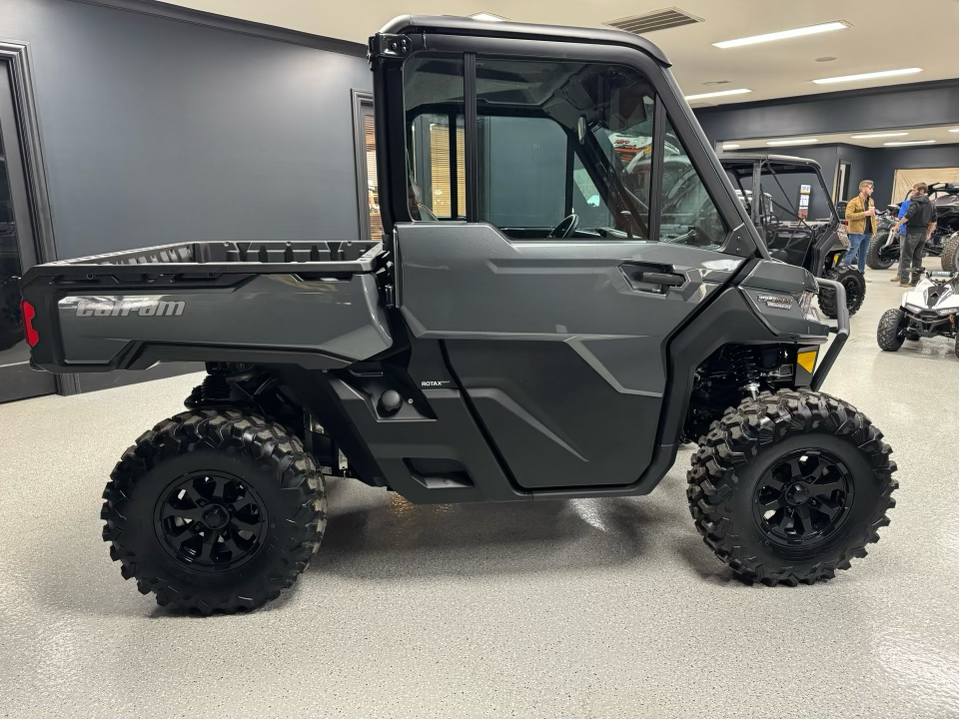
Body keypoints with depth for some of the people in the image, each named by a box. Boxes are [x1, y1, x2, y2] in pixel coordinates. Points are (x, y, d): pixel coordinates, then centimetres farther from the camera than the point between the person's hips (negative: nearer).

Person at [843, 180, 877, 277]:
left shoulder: (871, 201, 16)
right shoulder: (854, 202, -8)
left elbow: (873, 215, 24)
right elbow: (848, 215, -19)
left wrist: (874, 230, 15)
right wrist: (864, 214, -21)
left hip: (867, 233, 7)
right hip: (856, 233, -7)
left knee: (863, 255, 12)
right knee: (852, 253, -9)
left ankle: (861, 274, 19)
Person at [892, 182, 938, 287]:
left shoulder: (915, 202, -11)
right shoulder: (930, 204, 14)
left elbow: (908, 215, -24)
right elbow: (934, 220, 17)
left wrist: (898, 225, -17)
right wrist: (929, 231, 26)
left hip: (913, 231, -8)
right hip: (923, 232, 8)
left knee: (906, 256, -5)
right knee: (918, 256, 13)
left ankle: (904, 280, -9)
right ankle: (915, 280, 14)